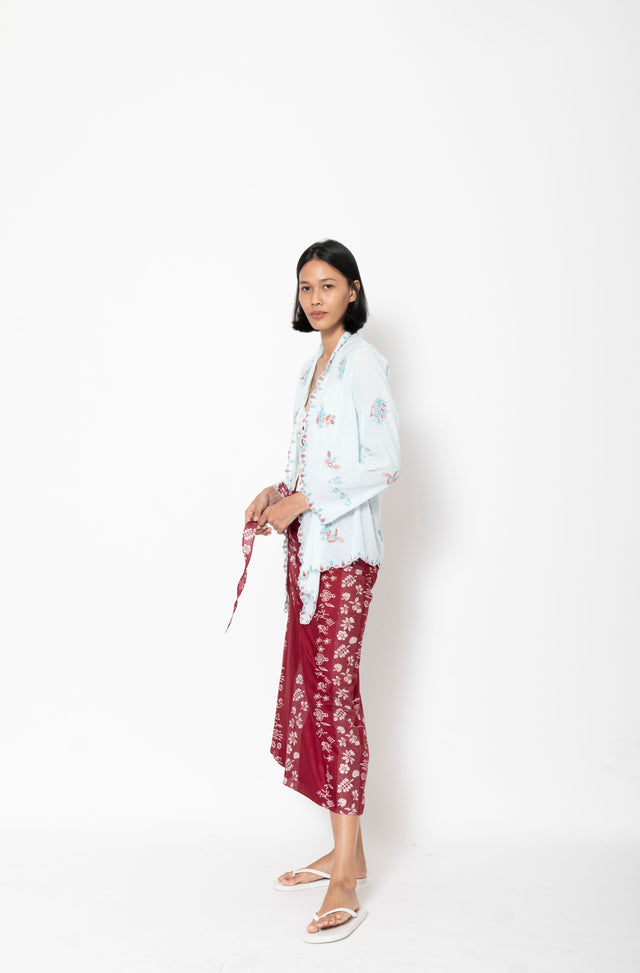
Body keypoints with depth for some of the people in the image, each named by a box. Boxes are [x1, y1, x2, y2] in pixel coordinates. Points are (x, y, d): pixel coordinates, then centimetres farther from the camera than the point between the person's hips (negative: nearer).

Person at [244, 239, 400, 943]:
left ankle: (345, 885, -4)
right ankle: (346, 852, 20)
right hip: (307, 547, 9)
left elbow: (382, 464, -15)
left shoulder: (363, 361, -8)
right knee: (311, 686, 9)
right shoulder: (314, 366, 18)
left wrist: (301, 502, -15)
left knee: (333, 689, -10)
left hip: (344, 549, -9)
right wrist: (275, 493, 6)